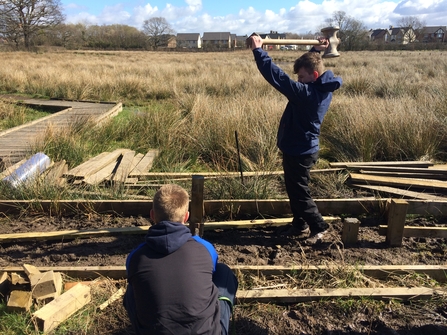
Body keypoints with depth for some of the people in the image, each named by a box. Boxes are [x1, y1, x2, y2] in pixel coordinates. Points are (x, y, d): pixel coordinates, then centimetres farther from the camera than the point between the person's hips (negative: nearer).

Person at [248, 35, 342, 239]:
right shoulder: (324, 88, 1)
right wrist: (316, 51, 19)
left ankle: (318, 225, 23)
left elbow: (276, 76, -31)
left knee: (299, 192, 7)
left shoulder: (306, 93, -27)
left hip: (298, 151, -10)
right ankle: (300, 225, 34)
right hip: (303, 149, 10)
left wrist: (258, 50, -27)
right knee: (295, 189, 21)